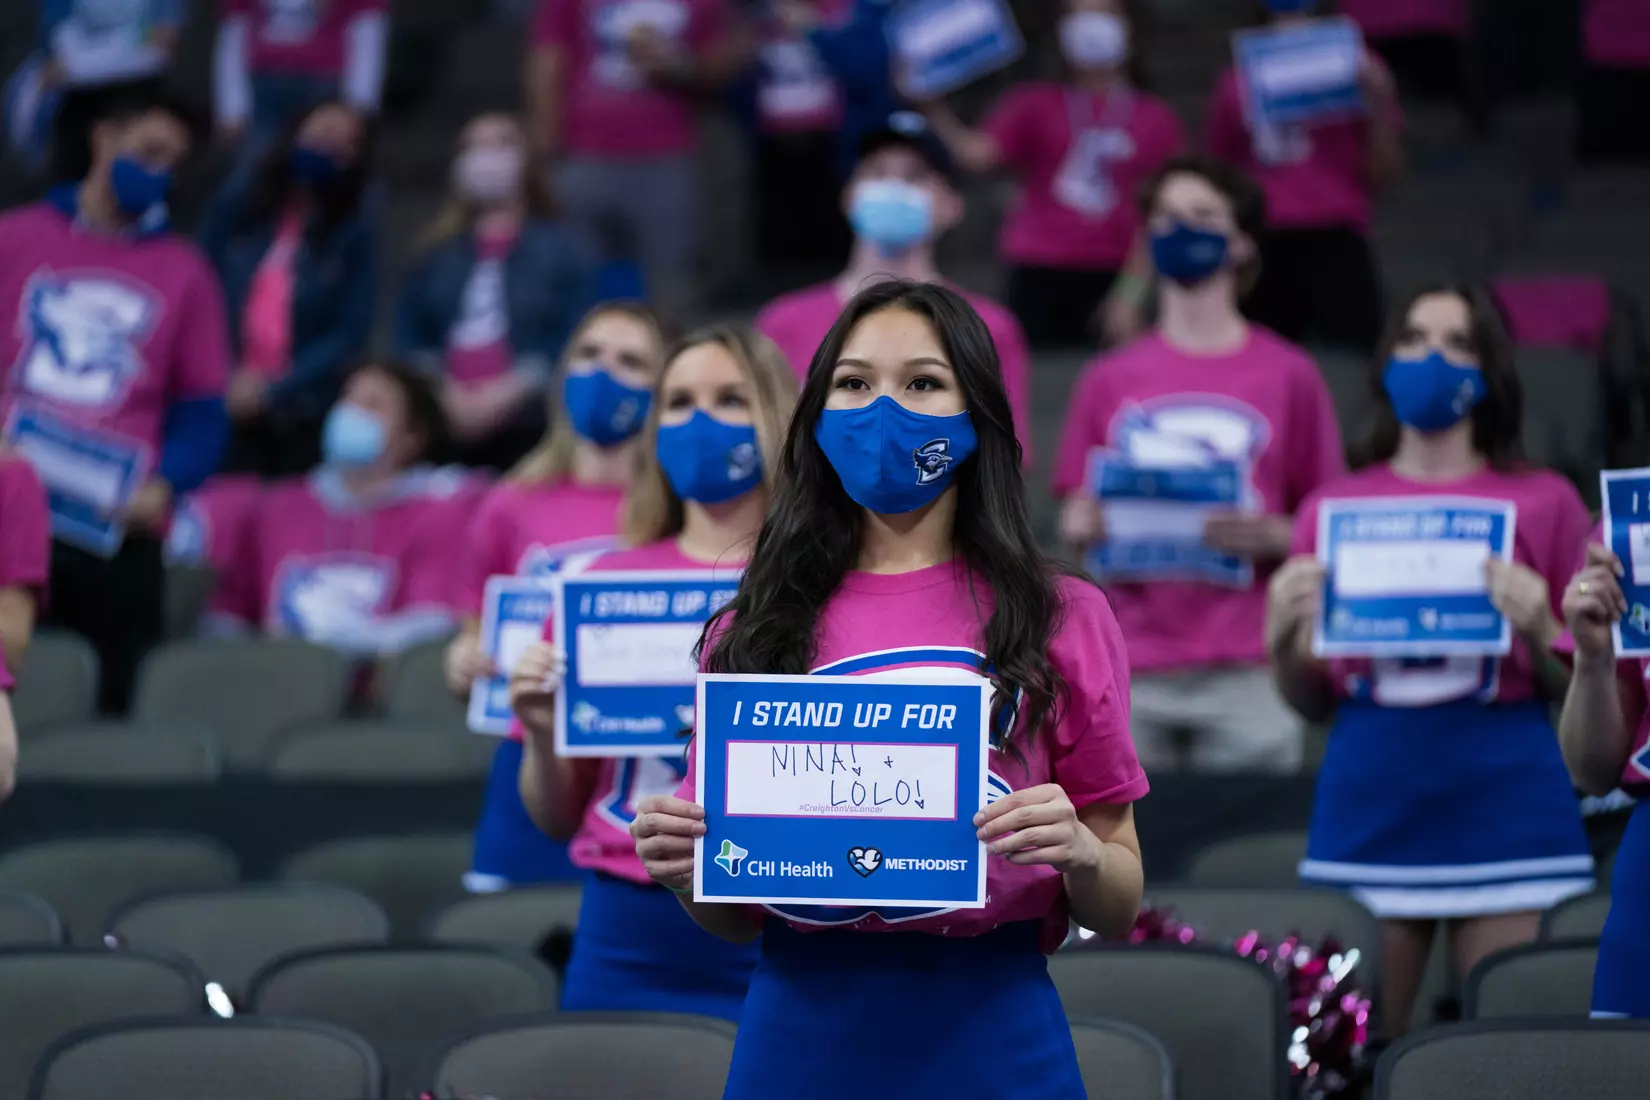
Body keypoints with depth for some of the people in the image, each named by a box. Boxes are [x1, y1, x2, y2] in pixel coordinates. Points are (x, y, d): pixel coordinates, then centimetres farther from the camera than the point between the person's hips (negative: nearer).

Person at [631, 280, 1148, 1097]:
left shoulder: (1062, 619, 3)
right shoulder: (755, 629, 7)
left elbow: (1118, 909, 6)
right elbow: (733, 921, 11)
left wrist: (1081, 852, -16)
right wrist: (685, 868, -10)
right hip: (801, 1032, 1)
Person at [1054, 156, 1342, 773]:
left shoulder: (1288, 375, 6)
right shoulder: (1108, 381, 12)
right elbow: (1074, 522, 16)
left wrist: (1273, 537, -12)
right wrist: (1086, 526, -6)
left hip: (1247, 673, -2)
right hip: (1132, 669, 2)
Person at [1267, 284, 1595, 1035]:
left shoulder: (1543, 502, 6)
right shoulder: (1331, 509, 11)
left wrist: (1537, 631, -11)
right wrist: (1281, 636, -5)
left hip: (1504, 805, -1)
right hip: (1370, 801, 2)